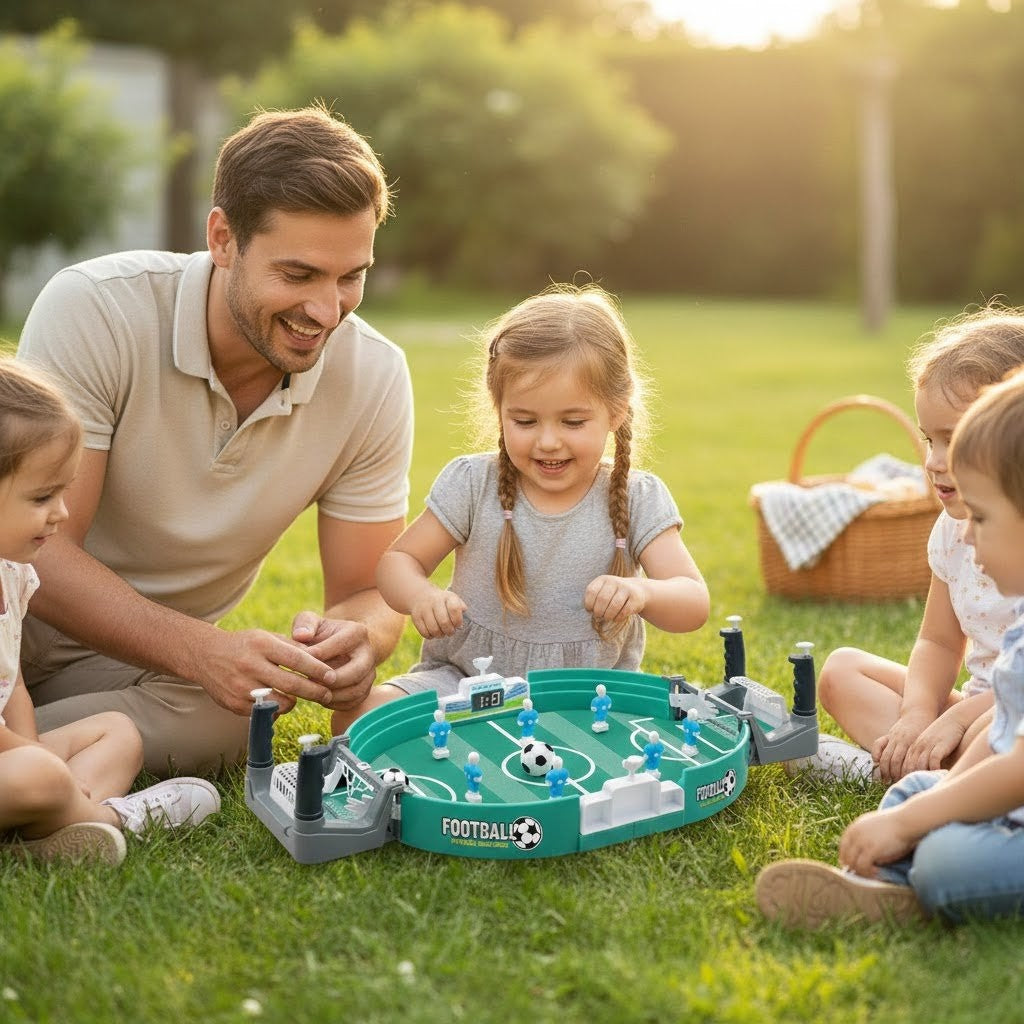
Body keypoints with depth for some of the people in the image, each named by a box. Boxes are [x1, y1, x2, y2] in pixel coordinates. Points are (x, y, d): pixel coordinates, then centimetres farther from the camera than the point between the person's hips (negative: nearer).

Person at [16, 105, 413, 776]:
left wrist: (355, 640, -31)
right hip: (26, 622, -3)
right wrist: (203, 650, -38)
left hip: (157, 667, 4)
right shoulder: (93, 311, -21)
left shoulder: (375, 377, -11)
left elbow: (368, 592, -5)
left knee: (226, 720, -30)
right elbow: (36, 550, -22)